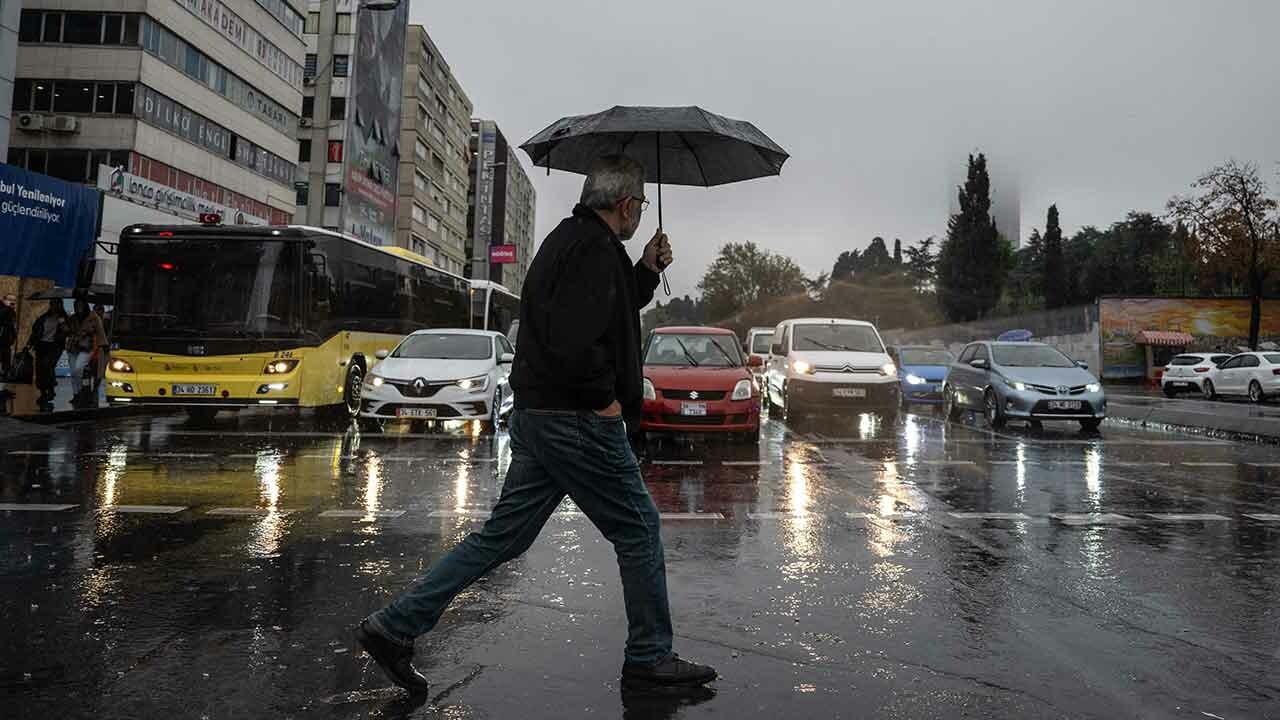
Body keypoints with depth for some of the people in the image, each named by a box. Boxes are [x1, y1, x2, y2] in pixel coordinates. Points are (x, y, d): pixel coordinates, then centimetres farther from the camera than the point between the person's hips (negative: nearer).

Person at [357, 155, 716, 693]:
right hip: (578, 421, -10)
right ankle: (649, 659, 19)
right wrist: (605, 398, -15)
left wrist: (646, 273, 21)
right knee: (638, 531, 5)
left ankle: (393, 627, 14)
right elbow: (575, 340, -27)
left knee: (503, 535, 12)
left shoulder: (568, 239, 19)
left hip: (537, 415, 10)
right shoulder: (595, 249, -15)